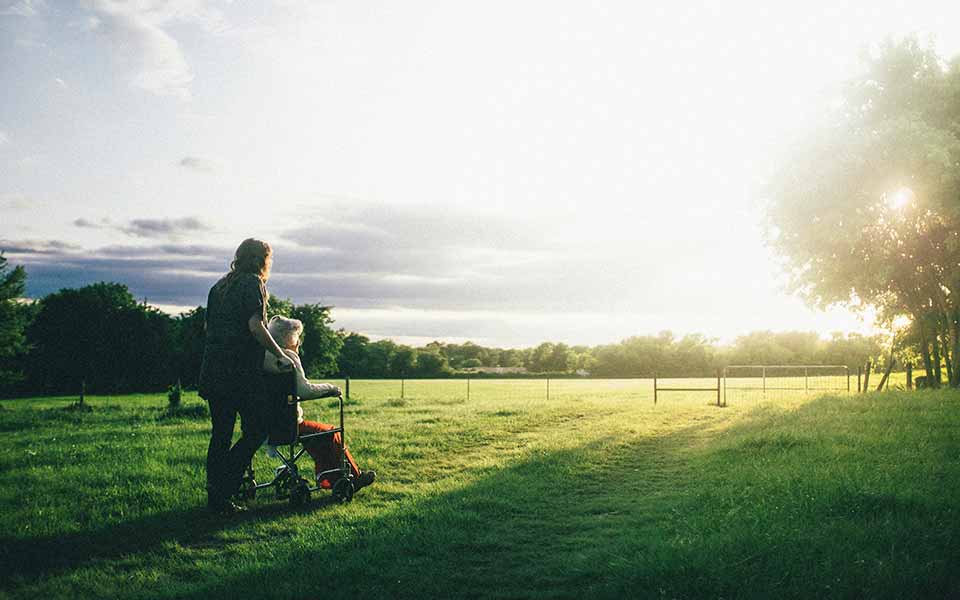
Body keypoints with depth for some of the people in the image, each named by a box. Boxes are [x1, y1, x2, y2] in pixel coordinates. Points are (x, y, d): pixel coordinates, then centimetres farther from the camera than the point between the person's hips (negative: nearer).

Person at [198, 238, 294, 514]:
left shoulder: (219, 286, 18)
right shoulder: (253, 283, -5)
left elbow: (207, 326, 22)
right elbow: (255, 326, -15)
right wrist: (280, 356, -9)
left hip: (212, 368, 8)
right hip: (240, 368, -8)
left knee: (220, 434, 12)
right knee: (256, 429, -1)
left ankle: (214, 496, 14)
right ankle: (222, 491, -8)